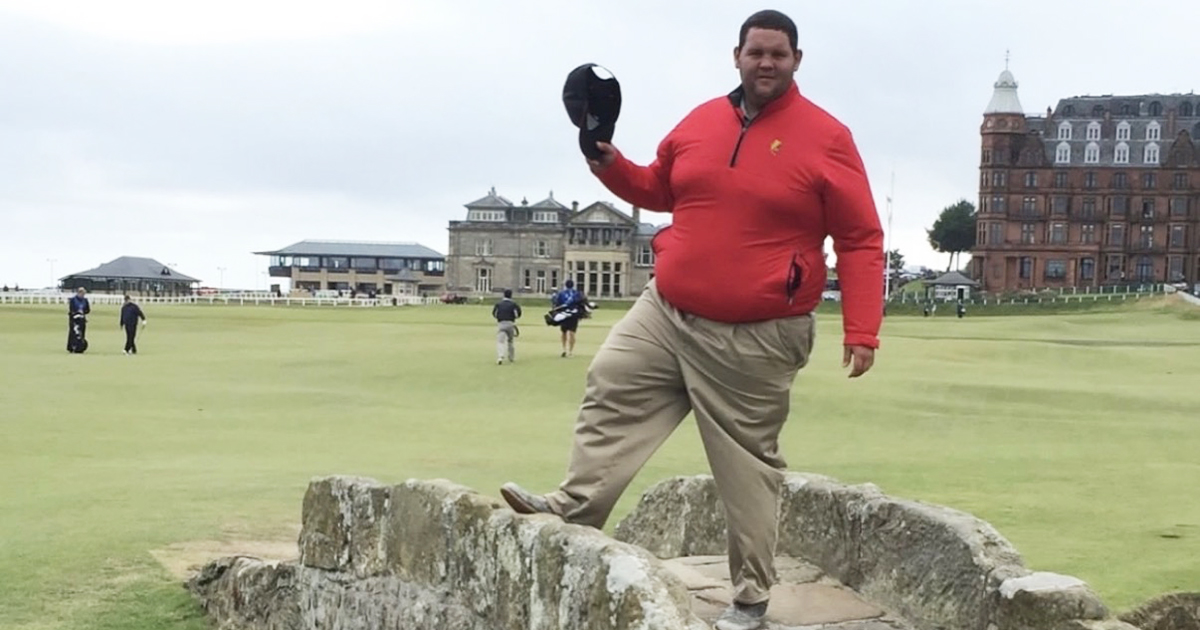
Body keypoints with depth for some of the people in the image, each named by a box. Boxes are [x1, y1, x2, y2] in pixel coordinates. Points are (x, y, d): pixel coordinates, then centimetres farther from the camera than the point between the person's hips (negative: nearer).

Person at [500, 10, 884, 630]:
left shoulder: (826, 138, -10)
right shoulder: (699, 122, 6)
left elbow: (861, 241, -10)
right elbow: (661, 191, 22)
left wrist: (861, 331, -17)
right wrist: (612, 167, 3)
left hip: (756, 340, -5)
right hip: (665, 311, 5)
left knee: (747, 464, 3)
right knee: (609, 391, -1)